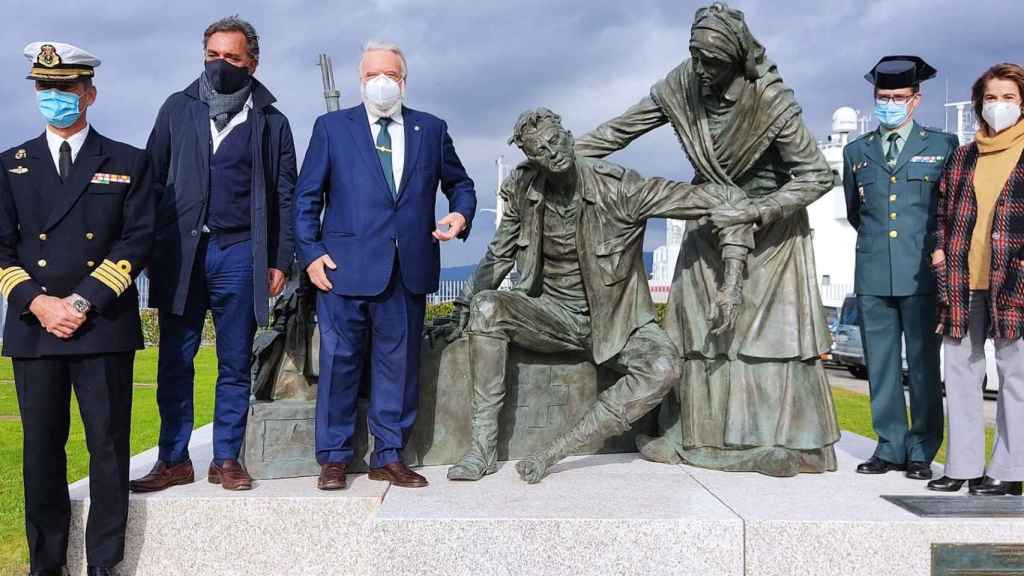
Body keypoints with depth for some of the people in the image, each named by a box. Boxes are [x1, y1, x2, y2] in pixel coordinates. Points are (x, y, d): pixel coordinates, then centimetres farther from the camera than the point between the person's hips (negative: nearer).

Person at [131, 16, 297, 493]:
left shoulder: (270, 122, 7)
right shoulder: (178, 109, 10)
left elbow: (284, 197, 7)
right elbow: (152, 177, 9)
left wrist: (280, 262, 1)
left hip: (239, 253, -1)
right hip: (180, 252, 1)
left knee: (235, 364, 4)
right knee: (174, 362, 3)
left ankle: (226, 459, 13)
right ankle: (174, 460, 11)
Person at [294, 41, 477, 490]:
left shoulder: (432, 129, 12)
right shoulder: (332, 127, 7)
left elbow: (459, 184, 20)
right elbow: (306, 197, 6)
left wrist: (461, 214, -1)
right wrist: (310, 252, -5)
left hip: (409, 270, 2)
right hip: (345, 267, -2)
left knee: (399, 364, 7)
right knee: (339, 363, 2)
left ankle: (389, 456, 17)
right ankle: (333, 458, 13)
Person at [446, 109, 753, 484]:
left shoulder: (619, 189, -20)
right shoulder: (522, 191, -6)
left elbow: (727, 200, -18)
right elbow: (499, 256, 12)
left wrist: (733, 277, -25)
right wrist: (468, 301, -6)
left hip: (614, 320, -2)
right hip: (553, 312, 3)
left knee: (664, 368, -33)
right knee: (487, 306, -27)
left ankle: (554, 452, -27)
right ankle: (483, 447, -24)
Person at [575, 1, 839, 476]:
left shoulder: (771, 102, -25)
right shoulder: (682, 85, -13)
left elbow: (817, 176, -21)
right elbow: (623, 128, -3)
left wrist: (753, 212, -28)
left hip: (769, 226, -4)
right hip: (711, 222, 4)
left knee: (771, 326, -6)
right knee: (699, 327, 3)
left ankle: (789, 440, 3)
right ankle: (696, 435, 9)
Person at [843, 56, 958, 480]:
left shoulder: (943, 145, 6)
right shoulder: (856, 152, 14)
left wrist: (936, 251, 8)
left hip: (922, 273, -3)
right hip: (873, 274, 3)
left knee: (923, 365, 0)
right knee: (880, 366, 5)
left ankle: (922, 452, 7)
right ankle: (890, 447, 13)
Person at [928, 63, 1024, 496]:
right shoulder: (963, 157, 15)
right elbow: (943, 212, 20)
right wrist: (940, 250, 5)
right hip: (962, 281, 5)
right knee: (959, 369, 7)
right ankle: (963, 465, 16)